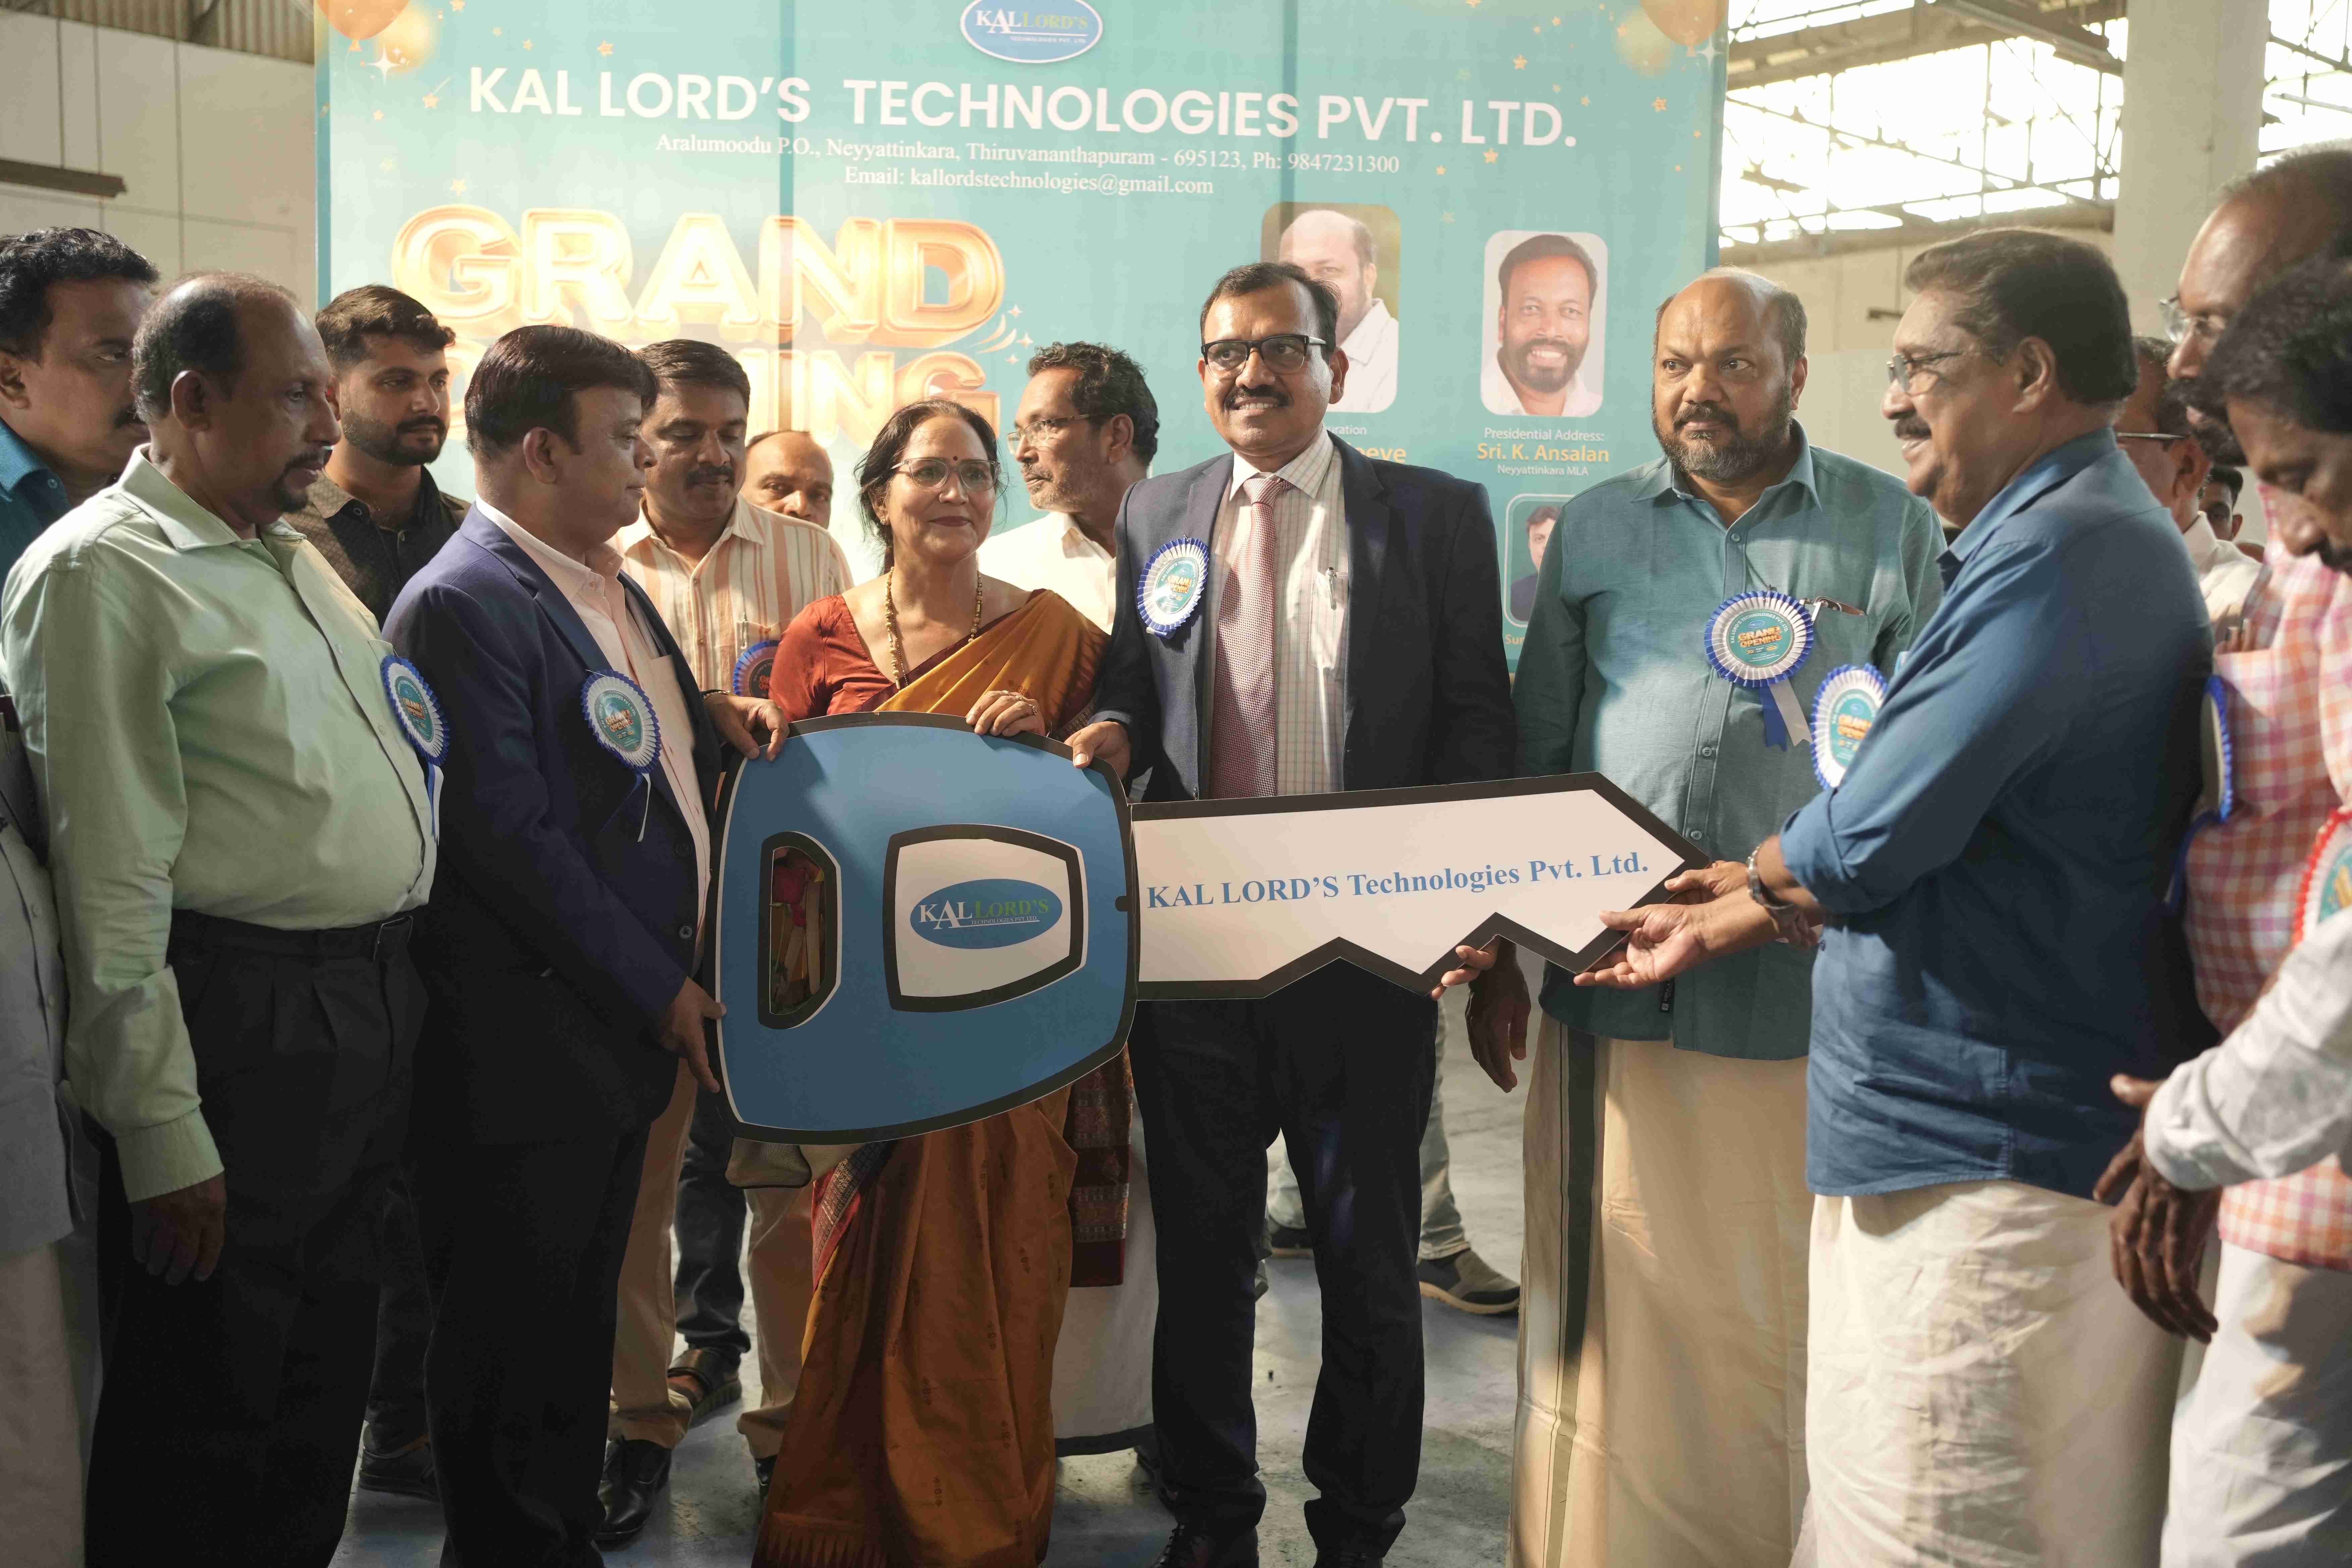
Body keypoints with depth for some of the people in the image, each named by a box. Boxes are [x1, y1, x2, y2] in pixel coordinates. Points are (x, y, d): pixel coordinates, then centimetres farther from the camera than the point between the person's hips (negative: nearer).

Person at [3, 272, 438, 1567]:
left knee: (324, 1389, 19)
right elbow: (111, 878, -15)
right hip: (240, 1025, -8)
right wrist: (164, 1136, -16)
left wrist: (396, 1003, 16)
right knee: (204, 1425, 6)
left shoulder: (289, 553, 15)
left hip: (372, 1015, 8)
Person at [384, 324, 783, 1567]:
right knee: (508, 1337, 6)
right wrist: (656, 988, -16)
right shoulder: (461, 603, -17)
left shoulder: (609, 586, 13)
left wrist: (710, 716, 6)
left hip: (627, 1021, 9)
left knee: (581, 1315, 20)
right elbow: (508, 834, -21)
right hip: (528, 1037, -9)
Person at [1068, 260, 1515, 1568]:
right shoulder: (1157, 513, 9)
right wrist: (1111, 733, -9)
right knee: (1203, 1251, 15)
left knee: (1369, 1260, 11)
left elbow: (1479, 725, -2)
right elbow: (1133, 686, 15)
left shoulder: (1438, 515, 1)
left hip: (1366, 942, -2)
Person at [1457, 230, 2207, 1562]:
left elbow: (1868, 842, -20)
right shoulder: (2084, 539, 18)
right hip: (1956, 1140, 11)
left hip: (1990, 1161, -10)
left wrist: (1754, 875, 3)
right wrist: (1721, 927, 22)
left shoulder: (2061, 552, -17)